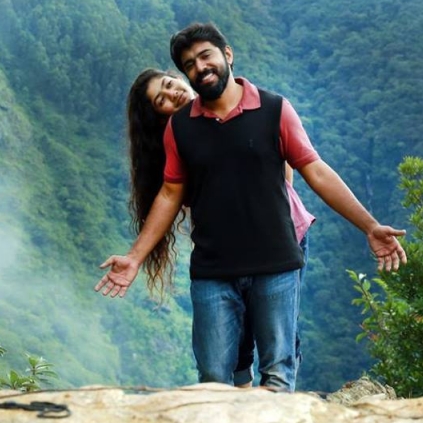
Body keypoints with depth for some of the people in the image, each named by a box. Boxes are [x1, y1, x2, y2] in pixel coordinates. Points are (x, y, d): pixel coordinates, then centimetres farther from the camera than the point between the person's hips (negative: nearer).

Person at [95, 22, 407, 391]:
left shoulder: (275, 110, -3)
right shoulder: (179, 126, 5)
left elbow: (317, 172, -3)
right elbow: (171, 195, 10)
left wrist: (370, 226, -9)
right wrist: (135, 257, 4)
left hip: (275, 267, -2)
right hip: (211, 274, 2)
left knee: (277, 373, 4)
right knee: (214, 381, 4)